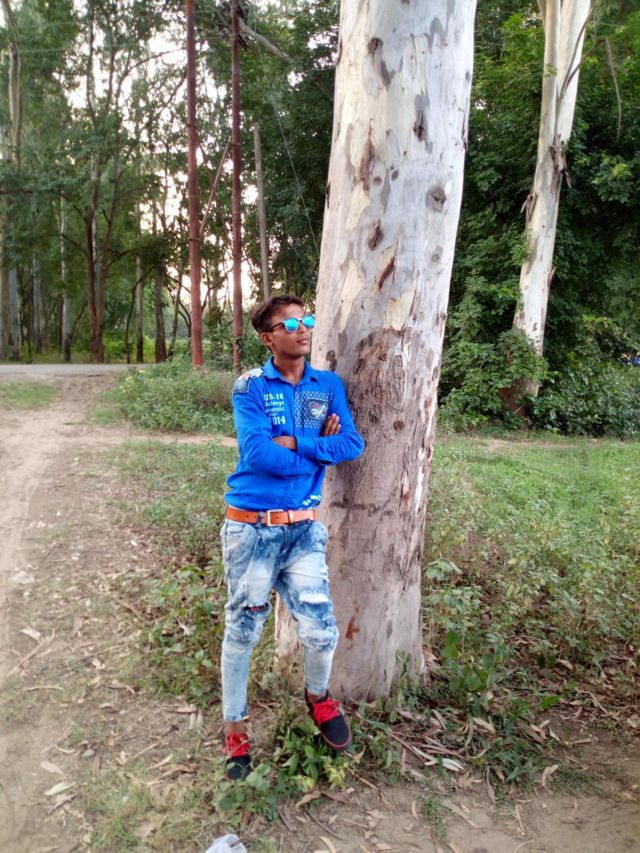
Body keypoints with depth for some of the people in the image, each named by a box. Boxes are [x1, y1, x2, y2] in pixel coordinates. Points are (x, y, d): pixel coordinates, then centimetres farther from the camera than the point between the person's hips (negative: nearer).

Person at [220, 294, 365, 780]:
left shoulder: (329, 385, 4)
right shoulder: (251, 387, -7)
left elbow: (353, 445, -7)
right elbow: (258, 454, -20)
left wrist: (294, 443, -17)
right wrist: (320, 451, -10)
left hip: (303, 528, 3)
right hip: (250, 528, -2)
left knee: (322, 630, 2)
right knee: (243, 631, 10)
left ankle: (318, 695, 37)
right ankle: (235, 729, 32)